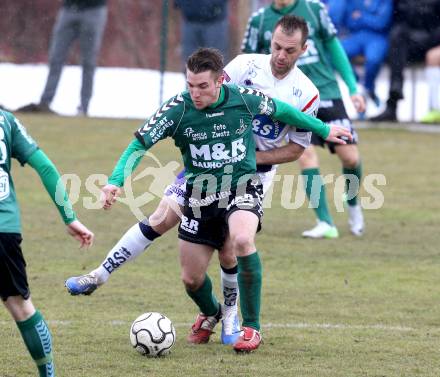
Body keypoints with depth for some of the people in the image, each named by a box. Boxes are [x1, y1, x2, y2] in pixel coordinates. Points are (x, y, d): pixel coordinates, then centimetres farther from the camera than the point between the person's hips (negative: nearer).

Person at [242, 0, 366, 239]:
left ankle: (352, 204, 25)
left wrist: (352, 88, 8)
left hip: (327, 93, 1)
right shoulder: (260, 20, 1)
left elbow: (334, 48, 9)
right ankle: (326, 224, -13)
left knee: (350, 156, -5)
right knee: (306, 156, -17)